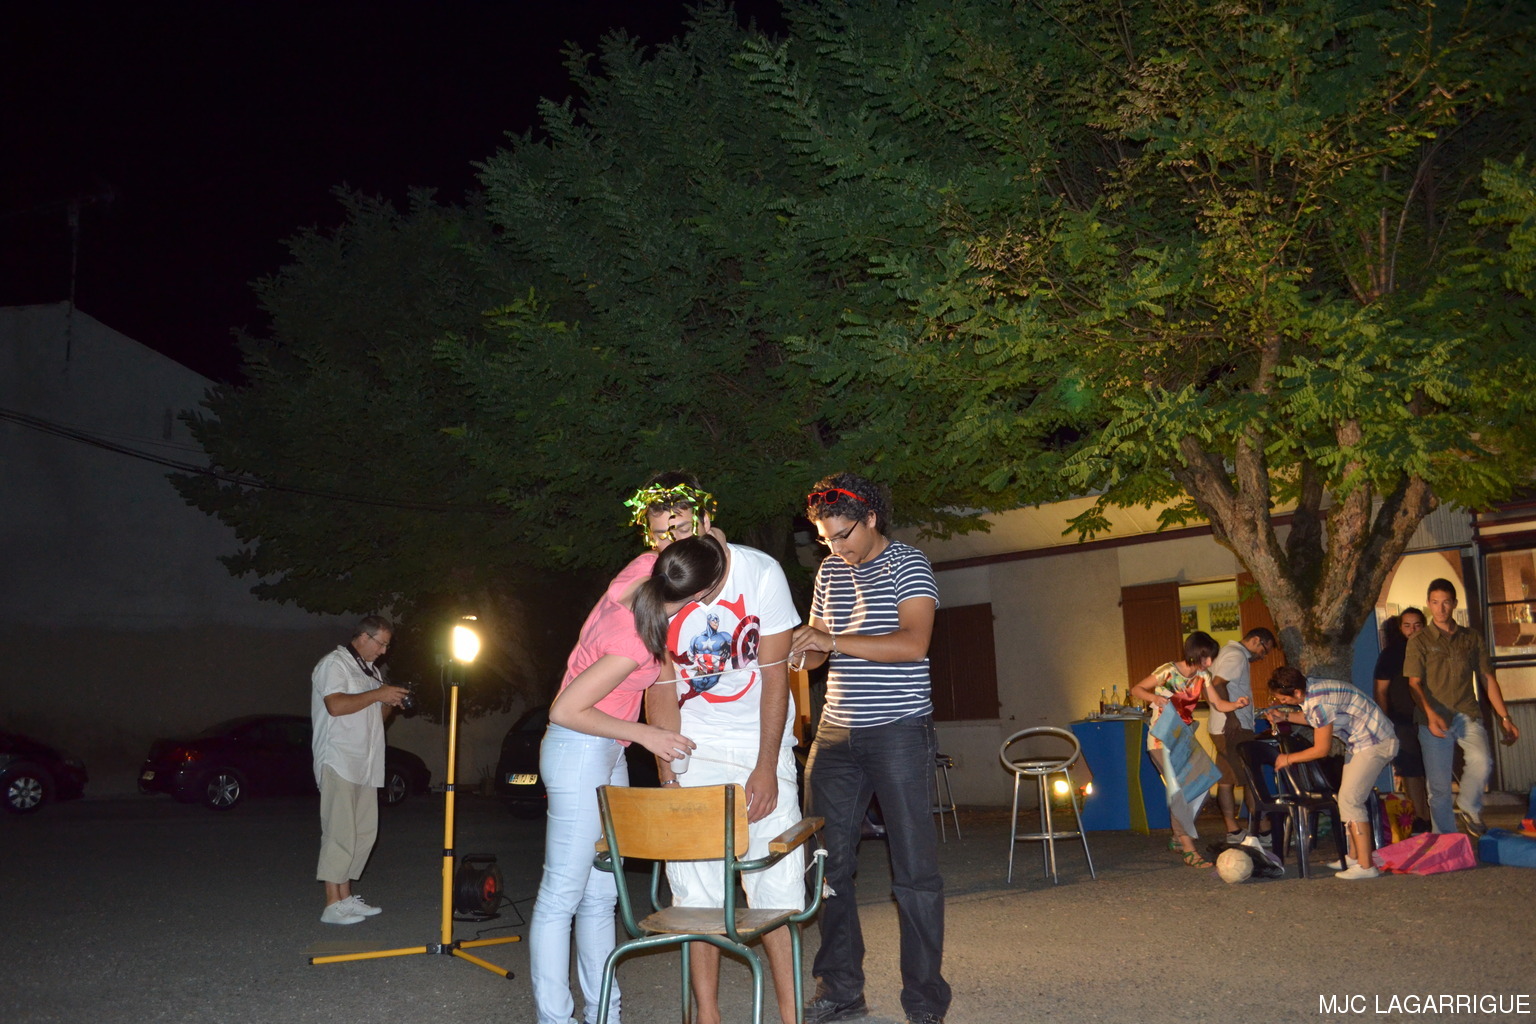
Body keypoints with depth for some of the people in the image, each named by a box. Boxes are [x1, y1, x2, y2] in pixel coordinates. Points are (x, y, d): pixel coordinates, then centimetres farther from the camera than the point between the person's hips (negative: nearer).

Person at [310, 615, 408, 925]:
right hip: (339, 762, -9)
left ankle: (346, 896, 15)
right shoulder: (334, 663, -5)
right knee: (340, 834, -9)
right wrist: (378, 694, -16)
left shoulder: (371, 670, 22)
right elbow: (336, 705, -21)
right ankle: (332, 905, -6)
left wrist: (390, 703, 6)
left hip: (365, 765, 9)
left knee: (364, 832, 8)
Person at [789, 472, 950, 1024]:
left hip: (899, 730, -6)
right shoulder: (829, 570, 14)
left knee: (914, 869, -2)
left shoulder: (908, 565, -5)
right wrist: (795, 646, -4)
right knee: (828, 863, 6)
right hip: (837, 732, 6)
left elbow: (913, 643, -18)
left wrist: (832, 641, -21)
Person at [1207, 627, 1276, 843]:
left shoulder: (1228, 651, 19)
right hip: (1235, 728, -10)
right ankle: (1257, 830, 1)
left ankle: (1233, 831, 12)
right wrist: (1230, 715, -25)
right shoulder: (1237, 655, -12)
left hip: (1221, 728, 10)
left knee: (1226, 779, 8)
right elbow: (1218, 684, -25)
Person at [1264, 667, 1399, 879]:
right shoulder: (1310, 688, 0)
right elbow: (1314, 718, 22)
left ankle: (1365, 866, -11)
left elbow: (1322, 749, -19)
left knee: (1349, 800, -13)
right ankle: (1354, 857, 23)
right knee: (1350, 798, 14)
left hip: (1375, 744, -10)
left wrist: (1288, 759, -6)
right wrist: (1285, 716, 8)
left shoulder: (1319, 702, -28)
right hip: (1359, 743, 10)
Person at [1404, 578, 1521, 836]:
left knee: (1482, 763, -26)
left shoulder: (1471, 638, 11)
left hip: (1467, 714, 1)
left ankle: (1468, 809, 2)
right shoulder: (1420, 641, 3)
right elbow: (1414, 683, -4)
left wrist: (1504, 718, 7)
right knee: (1438, 787, 0)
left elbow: (1488, 679, 13)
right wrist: (1430, 713, -20)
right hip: (1435, 719, -1)